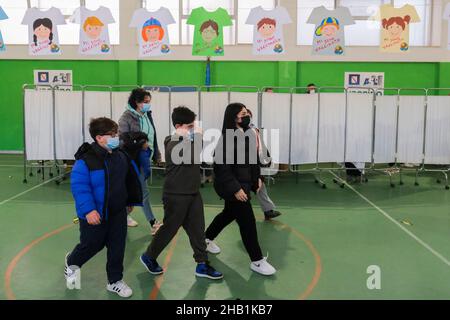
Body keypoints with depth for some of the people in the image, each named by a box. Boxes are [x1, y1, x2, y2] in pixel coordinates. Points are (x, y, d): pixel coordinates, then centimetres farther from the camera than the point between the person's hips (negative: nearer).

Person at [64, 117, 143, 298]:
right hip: (95, 214, -5)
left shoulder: (120, 157, 1)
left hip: (117, 213, 6)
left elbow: (128, 181, 14)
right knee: (92, 245, 13)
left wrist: (130, 201, 20)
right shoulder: (86, 160, -21)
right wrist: (88, 210, -30)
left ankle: (115, 281, 27)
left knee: (117, 247, 9)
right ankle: (71, 263, 45)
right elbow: (79, 187, -23)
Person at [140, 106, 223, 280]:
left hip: (193, 193, 8)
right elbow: (191, 157, -27)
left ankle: (202, 265, 17)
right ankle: (149, 257, 26)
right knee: (169, 229, 6)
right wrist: (198, 137, -17)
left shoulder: (189, 141, 9)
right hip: (176, 196, -8)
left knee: (197, 229, 8)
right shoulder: (173, 144, -18)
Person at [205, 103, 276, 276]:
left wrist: (257, 177, 11)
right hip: (232, 186, -9)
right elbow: (222, 167, -23)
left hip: (244, 182, 9)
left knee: (229, 214, 24)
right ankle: (257, 261, 10)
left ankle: (207, 238, 46)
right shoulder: (226, 139, -22)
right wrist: (235, 188, -24)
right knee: (247, 222, -3)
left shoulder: (247, 134, 4)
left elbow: (253, 158, 16)